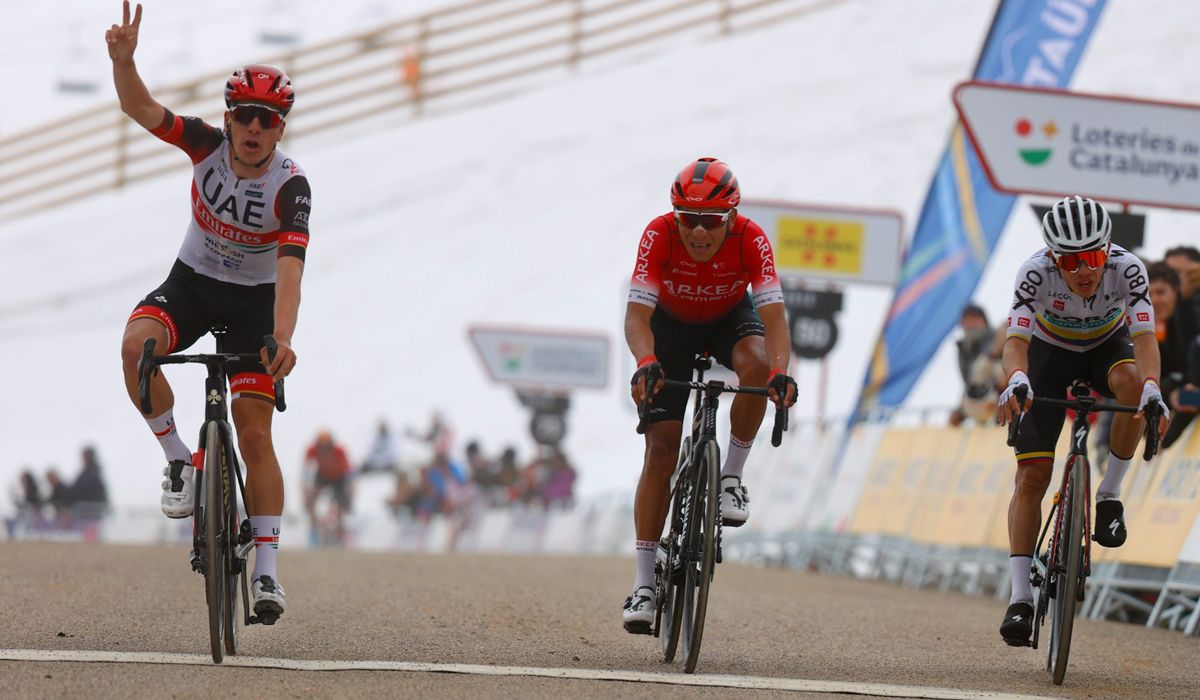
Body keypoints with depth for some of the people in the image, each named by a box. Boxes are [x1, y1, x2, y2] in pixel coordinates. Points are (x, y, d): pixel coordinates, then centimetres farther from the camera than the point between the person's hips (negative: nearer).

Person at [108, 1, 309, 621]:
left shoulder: (291, 186, -24)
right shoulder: (209, 145, -16)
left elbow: (290, 269, -35)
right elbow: (140, 109, -26)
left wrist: (281, 339, -50)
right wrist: (122, 59, -47)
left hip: (252, 301, -2)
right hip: (191, 283, 2)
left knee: (255, 435, -8)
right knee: (137, 345, -32)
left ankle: (266, 570, -3)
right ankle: (177, 459, -13)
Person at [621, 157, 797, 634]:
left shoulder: (751, 240, -31)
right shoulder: (659, 235, -32)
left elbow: (773, 316, -39)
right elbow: (637, 314, -39)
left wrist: (780, 372, -58)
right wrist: (645, 363, -59)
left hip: (730, 320, 0)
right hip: (672, 326, 0)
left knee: (757, 363, -36)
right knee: (661, 449, -11)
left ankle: (732, 476, -13)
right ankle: (644, 583, -7)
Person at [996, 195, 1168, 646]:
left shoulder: (1127, 269, -30)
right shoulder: (1036, 273, -31)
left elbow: (1144, 338, -38)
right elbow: (1016, 340, -40)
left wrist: (1152, 388, -57)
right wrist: (1016, 381, -61)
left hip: (1108, 345, 1)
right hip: (1051, 352, -1)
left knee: (1130, 382, -37)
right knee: (1031, 475, -13)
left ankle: (1109, 494, -17)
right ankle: (1020, 598, -10)